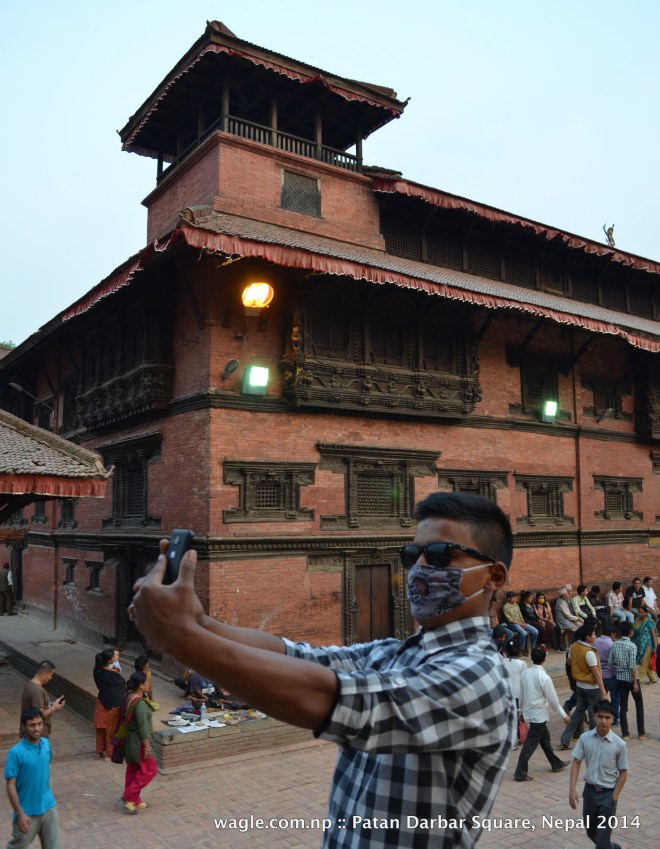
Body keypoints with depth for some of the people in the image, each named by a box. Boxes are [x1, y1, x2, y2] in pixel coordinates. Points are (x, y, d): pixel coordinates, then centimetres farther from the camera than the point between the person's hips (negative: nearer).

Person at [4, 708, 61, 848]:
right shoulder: (16, 752, -20)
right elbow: (11, 785, -17)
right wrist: (20, 814, -19)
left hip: (49, 807, 4)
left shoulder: (46, 743, -3)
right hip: (28, 812, -4)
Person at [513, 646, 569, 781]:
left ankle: (556, 764, 38)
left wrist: (522, 710, 21)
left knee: (544, 738, 22)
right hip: (538, 715, -7)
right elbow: (553, 699, -14)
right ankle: (520, 773, 3)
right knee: (531, 744, 0)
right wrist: (563, 714, 0)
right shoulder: (544, 677, -21)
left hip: (529, 712, 7)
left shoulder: (525, 673, -2)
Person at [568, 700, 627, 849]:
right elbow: (576, 763, -5)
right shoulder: (585, 738, -9)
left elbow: (623, 772, -6)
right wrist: (573, 789, -13)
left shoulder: (619, 744, -14)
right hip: (589, 790, 3)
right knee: (591, 833, 20)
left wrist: (614, 797, -10)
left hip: (608, 793, -3)